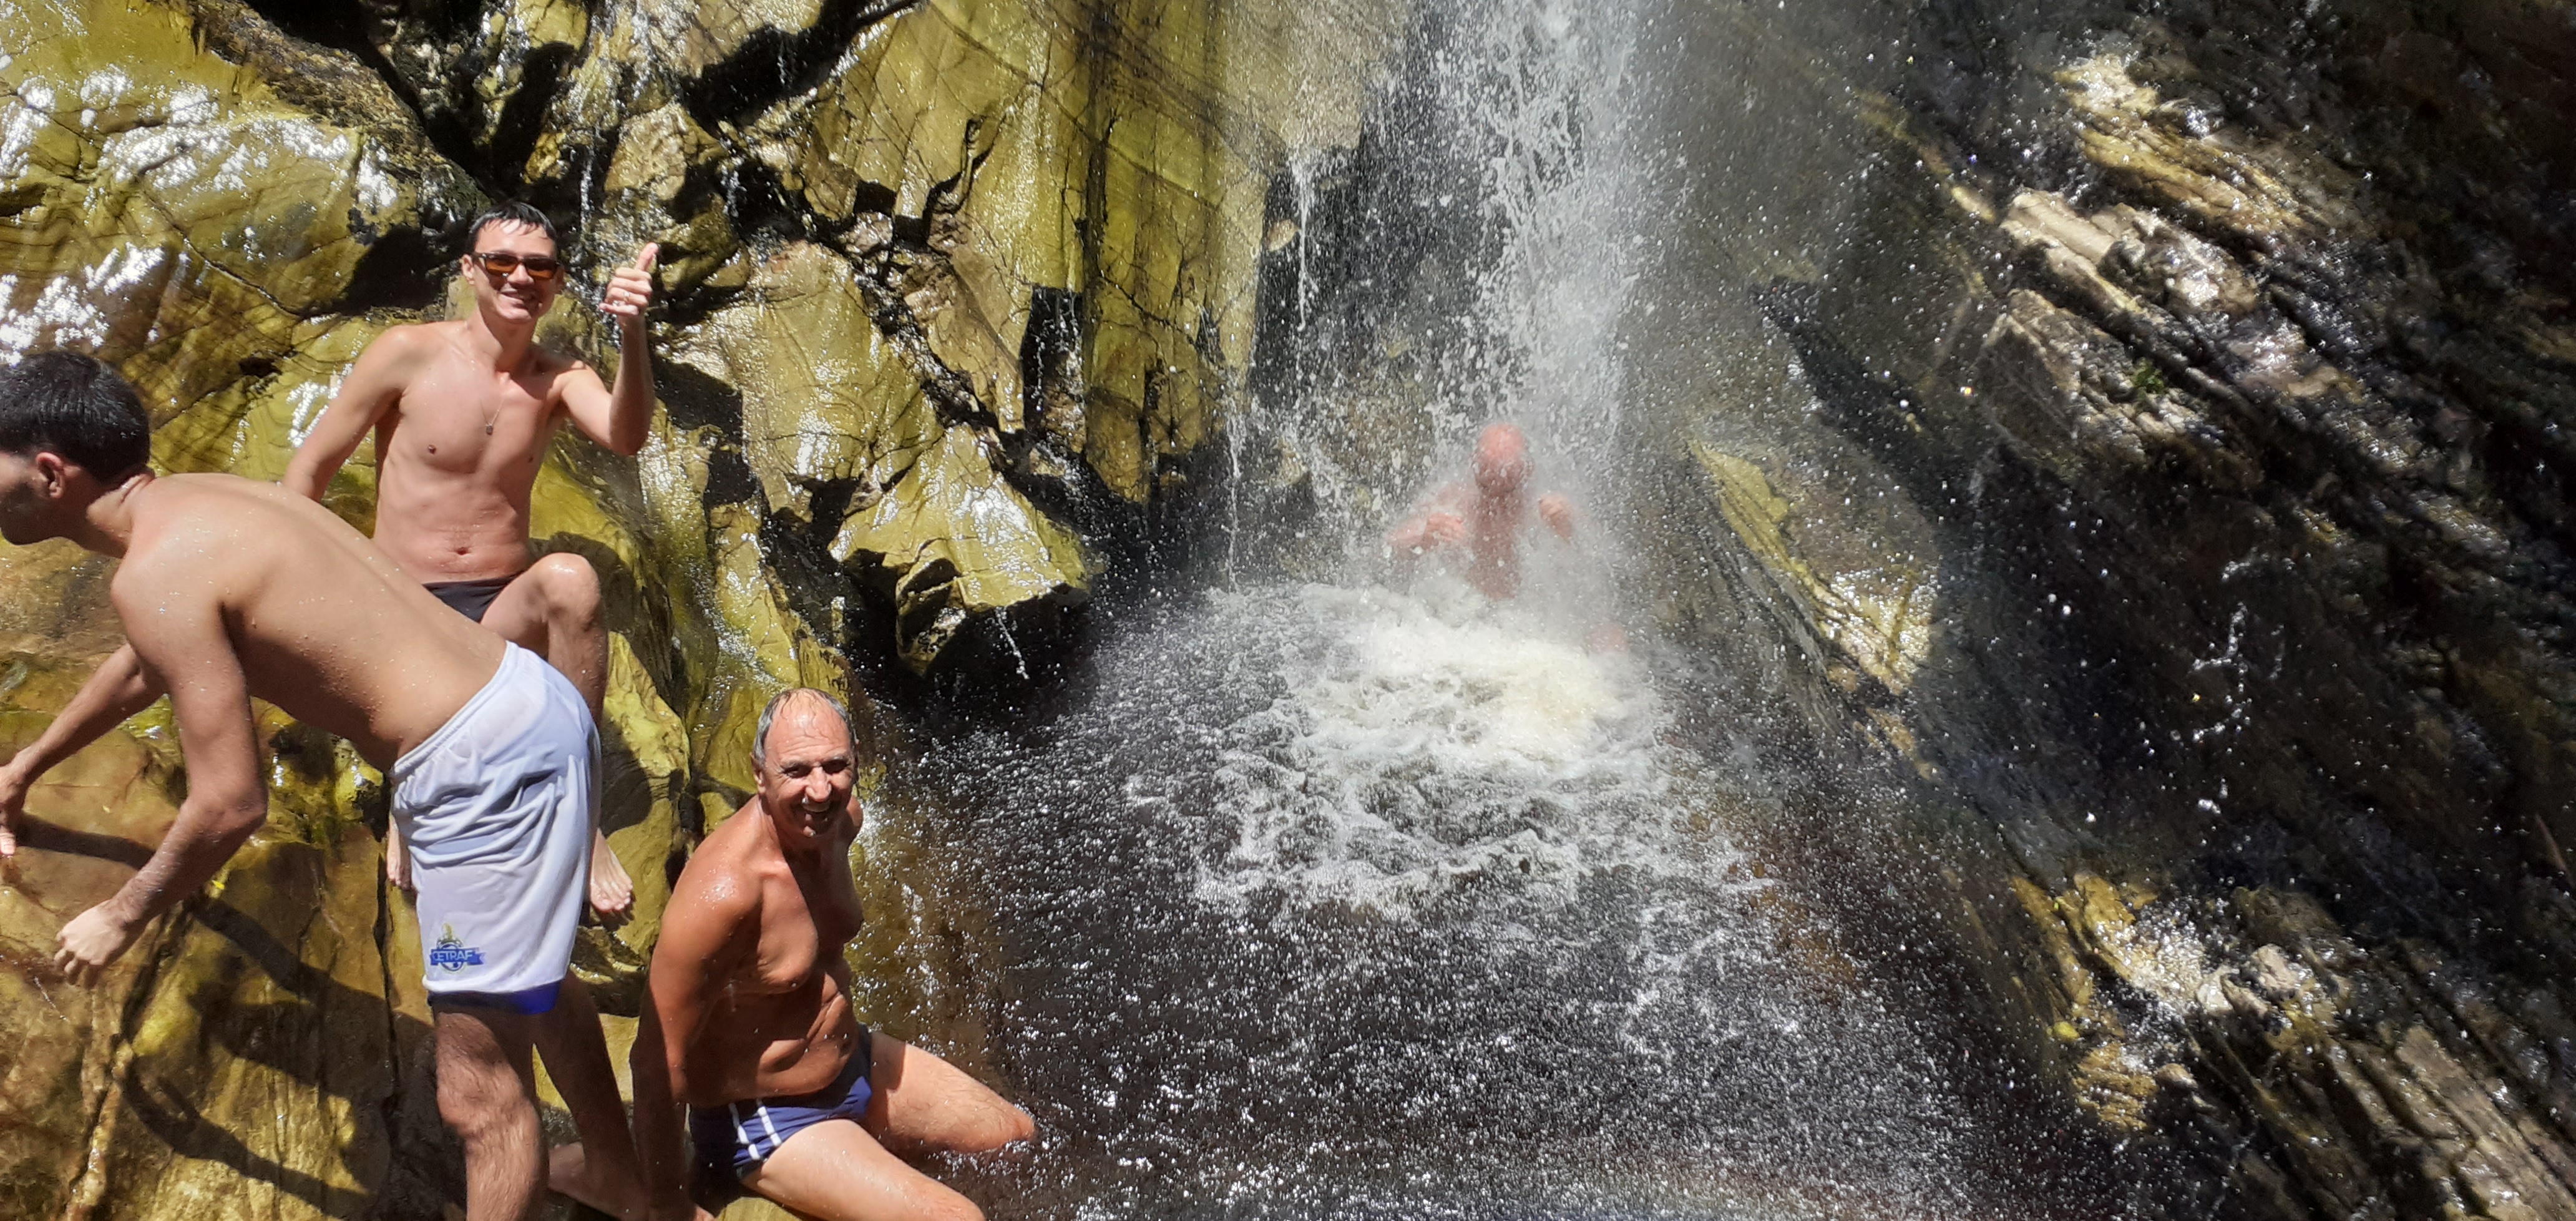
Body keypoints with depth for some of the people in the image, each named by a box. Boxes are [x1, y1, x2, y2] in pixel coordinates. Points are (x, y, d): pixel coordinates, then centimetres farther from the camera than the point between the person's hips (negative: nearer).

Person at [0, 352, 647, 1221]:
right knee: (537, 982, 32)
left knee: (480, 1092, -1)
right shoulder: (199, 503, 15)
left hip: (484, 766, -11)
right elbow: (150, 661, 36)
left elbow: (232, 805, -15)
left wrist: (122, 917, 4)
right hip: (530, 707, 11)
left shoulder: (158, 571, -15)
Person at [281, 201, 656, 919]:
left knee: (571, 578, -36)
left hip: (505, 617, 2)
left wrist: (631, 334, -37)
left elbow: (626, 437, -20)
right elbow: (311, 469, 3)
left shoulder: (559, 379, 3)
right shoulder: (408, 354, -2)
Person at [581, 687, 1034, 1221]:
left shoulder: (839, 818, -10)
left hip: (856, 1058, 8)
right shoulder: (724, 891, -35)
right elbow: (659, 1061, -27)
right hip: (766, 1124, -8)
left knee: (1018, 1139, 16)